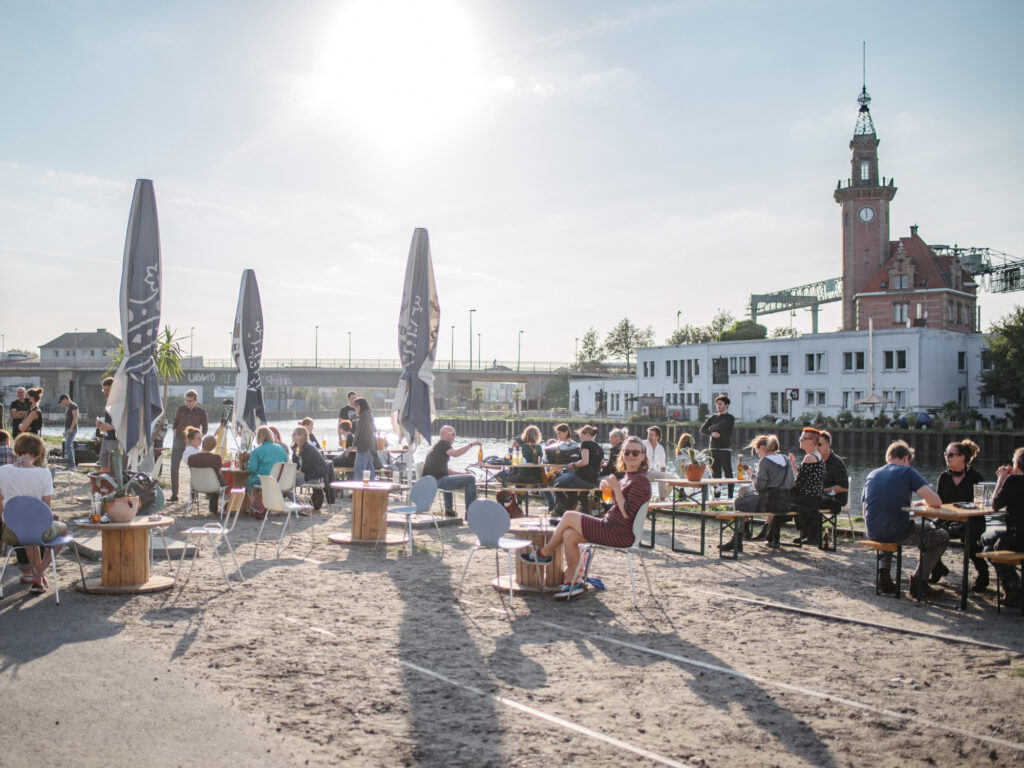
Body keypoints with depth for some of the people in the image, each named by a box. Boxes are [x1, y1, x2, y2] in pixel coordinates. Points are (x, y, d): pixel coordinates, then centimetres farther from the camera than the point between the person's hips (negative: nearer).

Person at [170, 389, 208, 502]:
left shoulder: (201, 412, -3)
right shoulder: (181, 409, 3)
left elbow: (205, 429, 2)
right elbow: (175, 423, 16)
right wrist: (175, 435, 8)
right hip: (178, 442, 2)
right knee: (174, 467, -2)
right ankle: (174, 494, 6)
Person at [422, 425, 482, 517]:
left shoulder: (436, 446, 26)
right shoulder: (443, 443, -3)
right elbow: (454, 453, -26)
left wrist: (463, 473, 20)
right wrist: (471, 444, -20)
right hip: (439, 481, -11)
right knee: (471, 479, -12)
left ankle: (449, 510, 41)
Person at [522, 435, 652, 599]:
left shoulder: (641, 481, -17)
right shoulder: (628, 476, 12)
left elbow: (627, 513, -23)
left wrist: (616, 487, -23)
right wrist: (610, 488, 3)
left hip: (621, 535, -9)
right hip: (613, 528, 9)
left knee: (568, 517, -5)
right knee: (568, 534, 1)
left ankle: (544, 553, 14)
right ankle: (571, 582, 9)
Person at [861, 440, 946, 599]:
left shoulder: (872, 474, 13)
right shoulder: (907, 471, -2)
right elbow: (936, 502, -11)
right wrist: (920, 503, 11)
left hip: (873, 533, 6)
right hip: (899, 533, -5)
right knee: (941, 536, 18)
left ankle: (883, 572, 23)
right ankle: (918, 582, 14)